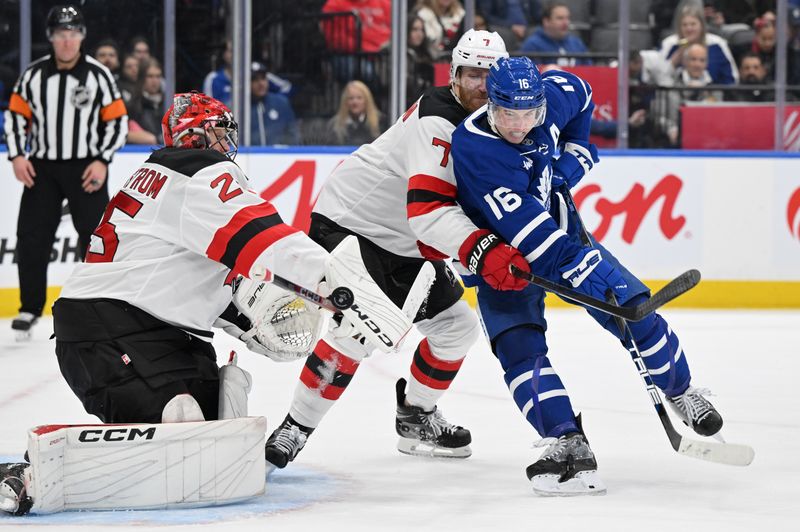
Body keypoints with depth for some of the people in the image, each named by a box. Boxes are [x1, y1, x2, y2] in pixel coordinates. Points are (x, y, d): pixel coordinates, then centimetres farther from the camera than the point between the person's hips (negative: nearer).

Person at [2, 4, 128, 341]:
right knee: (30, 237, -1)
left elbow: (118, 120, -2)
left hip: (86, 170, -2)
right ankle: (30, 309, 11)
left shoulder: (98, 75, -5)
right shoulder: (34, 75, 1)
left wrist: (102, 161, -11)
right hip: (42, 167, 2)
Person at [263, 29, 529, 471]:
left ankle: (416, 418, 30)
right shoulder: (437, 123, -26)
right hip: (348, 223, -10)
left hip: (404, 245, 10)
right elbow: (428, 210, -37)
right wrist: (484, 251, -49)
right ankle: (294, 430, -17)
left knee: (457, 325, 9)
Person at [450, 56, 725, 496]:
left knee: (633, 310, -3)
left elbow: (578, 92, 12)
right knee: (518, 345, -24)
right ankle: (568, 444, -28)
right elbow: (526, 231, -39)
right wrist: (582, 270, -41)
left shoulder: (552, 96, -17)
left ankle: (682, 393, 21)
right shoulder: (474, 149, -35)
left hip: (560, 226, 5)